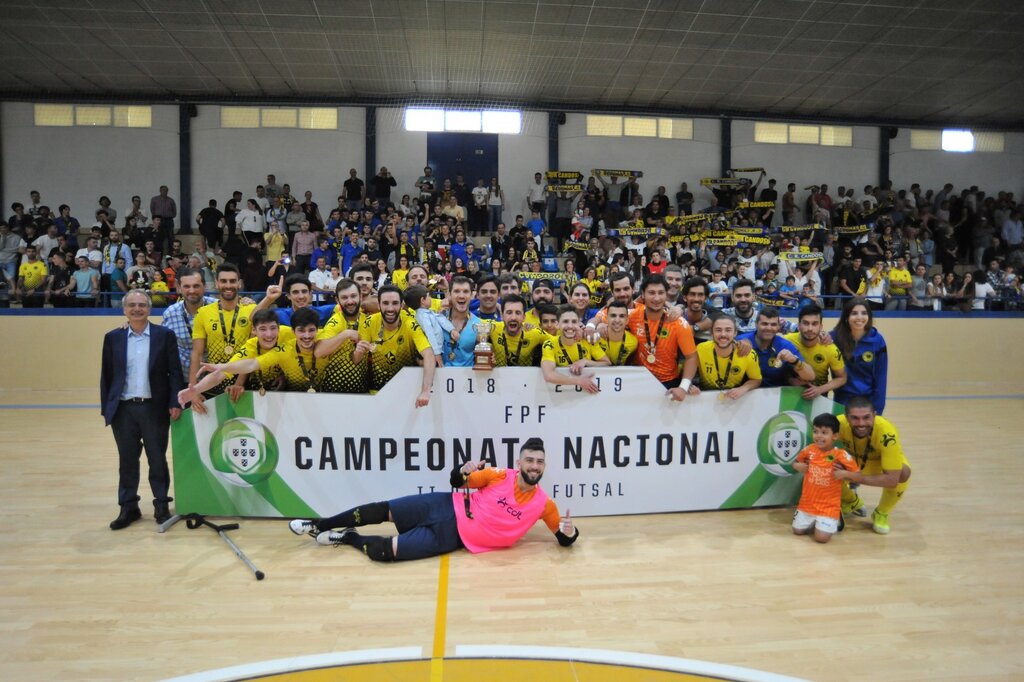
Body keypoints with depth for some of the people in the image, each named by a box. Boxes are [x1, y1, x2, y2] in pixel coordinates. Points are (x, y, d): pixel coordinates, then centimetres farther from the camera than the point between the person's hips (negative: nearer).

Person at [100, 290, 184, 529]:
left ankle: (162, 505, 20)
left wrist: (175, 402, -10)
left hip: (154, 408, -2)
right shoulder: (113, 337, 6)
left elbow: (175, 371, -2)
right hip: (123, 409, 2)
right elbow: (106, 375, 8)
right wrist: (106, 408, 3)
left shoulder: (164, 335, 0)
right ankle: (128, 507, 22)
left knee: (157, 460, 7)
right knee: (127, 461, 10)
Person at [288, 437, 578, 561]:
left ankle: (347, 538, 17)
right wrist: (464, 471, -19)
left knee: (380, 551, -16)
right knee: (381, 510, -2)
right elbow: (457, 482, 5)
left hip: (452, 537, -2)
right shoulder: (501, 476, -5)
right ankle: (320, 525, 25)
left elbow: (564, 539, 2)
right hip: (447, 509, 2)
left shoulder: (543, 504, -8)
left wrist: (569, 531, -23)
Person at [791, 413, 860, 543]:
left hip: (828, 507, -4)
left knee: (821, 537, -12)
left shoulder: (842, 455, -15)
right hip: (807, 503, 4)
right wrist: (799, 466, -7)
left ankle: (836, 522, 19)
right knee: (797, 530, 5)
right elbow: (796, 462, 14)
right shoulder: (809, 450, -4)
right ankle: (814, 522, 33)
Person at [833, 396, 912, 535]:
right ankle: (852, 502, 11)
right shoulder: (839, 424, -35)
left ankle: (881, 514, -2)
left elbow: (892, 480, -40)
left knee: (903, 473, -33)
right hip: (852, 460, 2)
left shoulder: (887, 434, -40)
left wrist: (852, 476, -44)